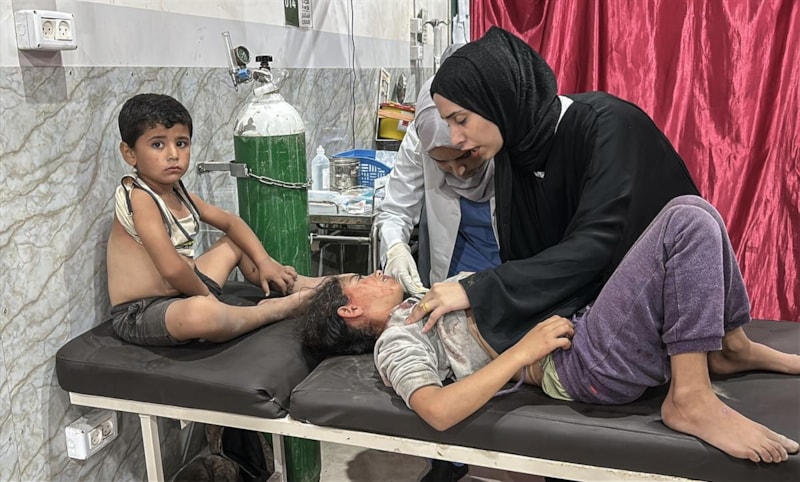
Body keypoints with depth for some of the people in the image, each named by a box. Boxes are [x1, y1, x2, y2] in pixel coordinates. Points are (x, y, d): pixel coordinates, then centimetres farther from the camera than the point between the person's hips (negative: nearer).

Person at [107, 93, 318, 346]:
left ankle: (296, 284, 14)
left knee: (236, 243, 19)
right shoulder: (139, 197, -21)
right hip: (139, 315, -10)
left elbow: (231, 222, 15)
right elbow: (173, 268, -30)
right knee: (203, 312, -40)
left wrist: (264, 261, 3)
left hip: (181, 295, 10)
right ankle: (278, 308, -15)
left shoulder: (178, 193, 5)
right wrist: (205, 292, -12)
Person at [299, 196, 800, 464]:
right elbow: (438, 411, -23)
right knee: (690, 220, -22)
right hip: (587, 362, -10)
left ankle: (731, 345, 16)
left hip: (579, 319, 10)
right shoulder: (394, 343, -3)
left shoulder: (421, 302, 25)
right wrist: (524, 350, -21)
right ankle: (691, 399, -19)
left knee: (691, 214, 13)